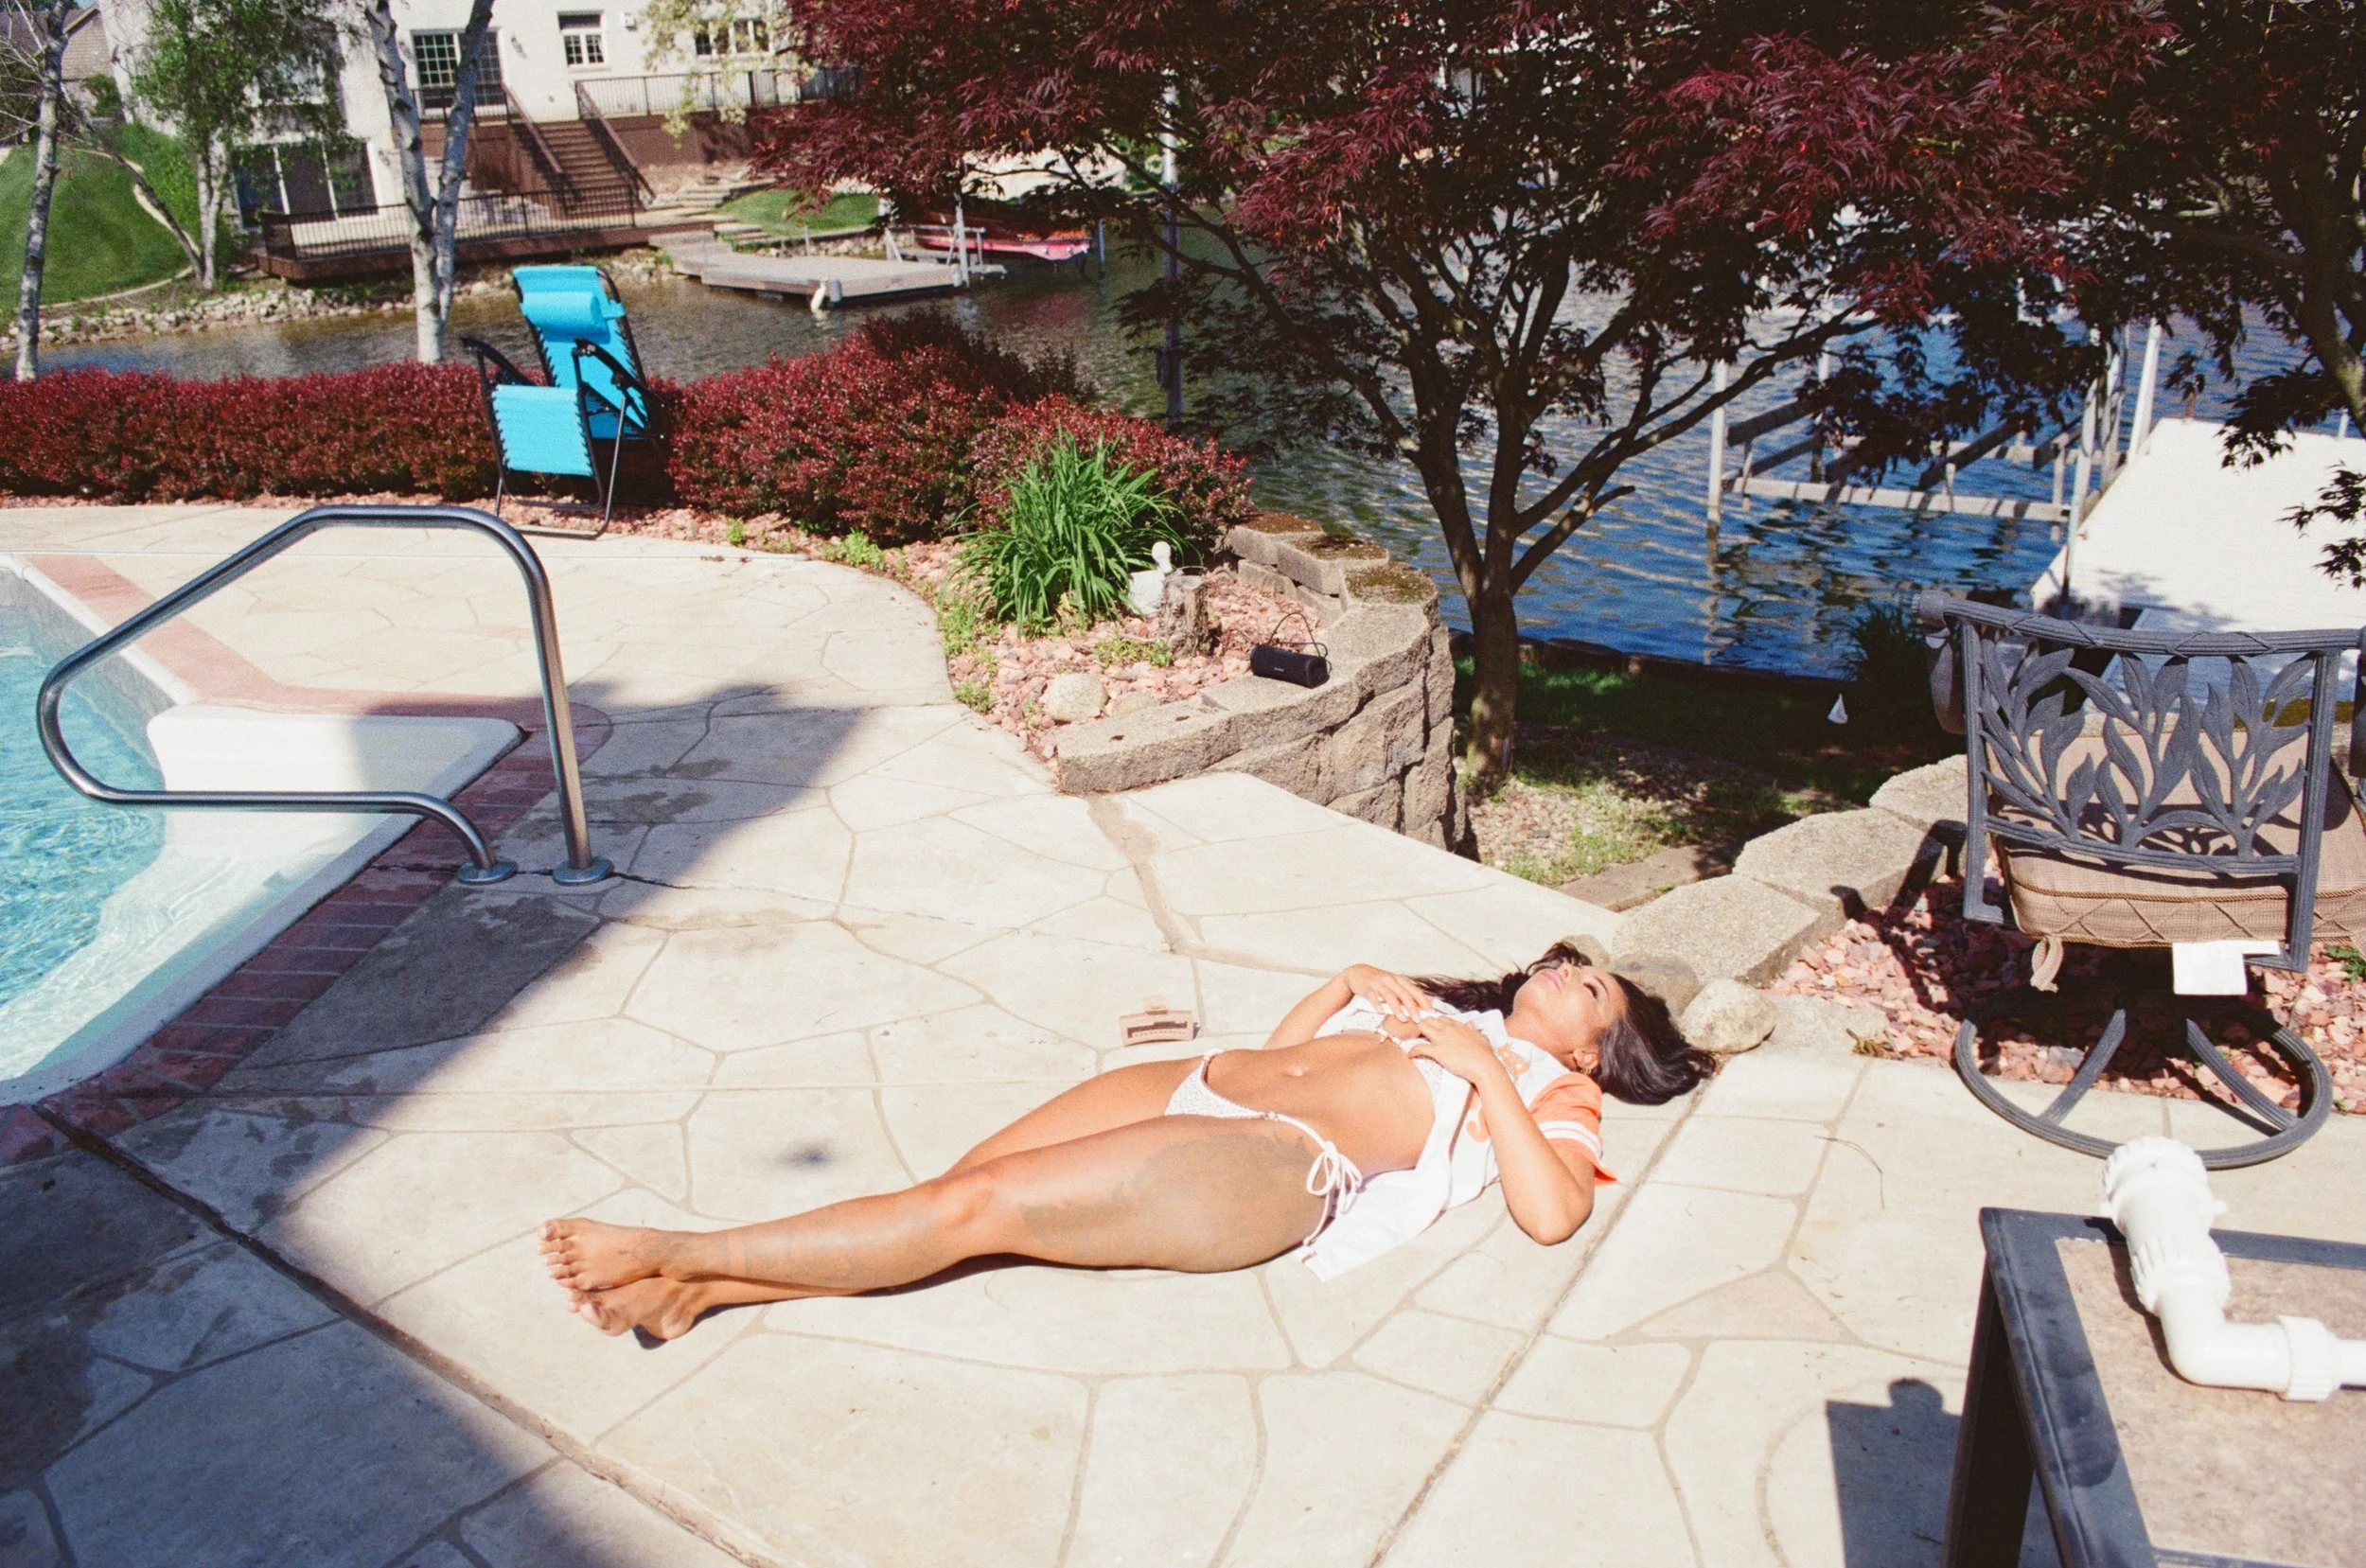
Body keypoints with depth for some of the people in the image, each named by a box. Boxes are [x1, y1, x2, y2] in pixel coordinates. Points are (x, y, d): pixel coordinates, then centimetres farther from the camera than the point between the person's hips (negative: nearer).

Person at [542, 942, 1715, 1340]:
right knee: (960, 1184, -15)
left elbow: (1552, 1214, -8)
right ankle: (694, 1291, -19)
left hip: (1275, 1166, -7)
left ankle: (682, 1255, -17)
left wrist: (1483, 1071, -5)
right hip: (1201, 1088, 7)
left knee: (977, 1206, -20)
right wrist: (1350, 984, 19)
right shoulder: (1448, 1008, 34)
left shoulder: (1546, 1090, 14)